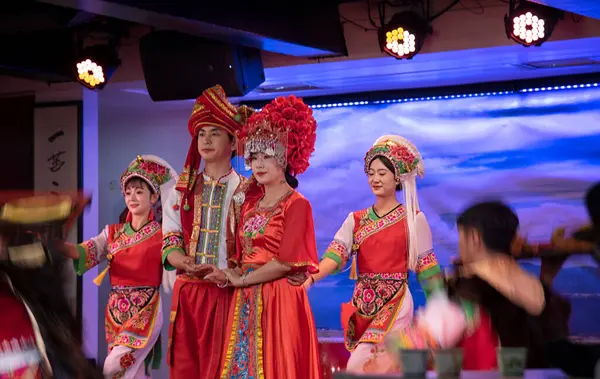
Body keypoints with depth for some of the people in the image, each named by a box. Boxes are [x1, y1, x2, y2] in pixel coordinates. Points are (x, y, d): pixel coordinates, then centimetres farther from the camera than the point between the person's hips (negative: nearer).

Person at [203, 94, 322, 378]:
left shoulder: (296, 205, -7)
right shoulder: (251, 202, 14)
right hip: (246, 302, 7)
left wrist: (240, 280, -8)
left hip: (279, 300, -7)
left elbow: (286, 262, -15)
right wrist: (231, 277, -3)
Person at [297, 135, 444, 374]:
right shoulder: (355, 220, 9)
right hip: (362, 304, 4)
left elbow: (427, 268, 0)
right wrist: (311, 277, -25)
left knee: (358, 367, -16)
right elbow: (335, 255, -5)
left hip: (394, 304, -4)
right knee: (374, 368, 6)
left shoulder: (414, 220, -1)